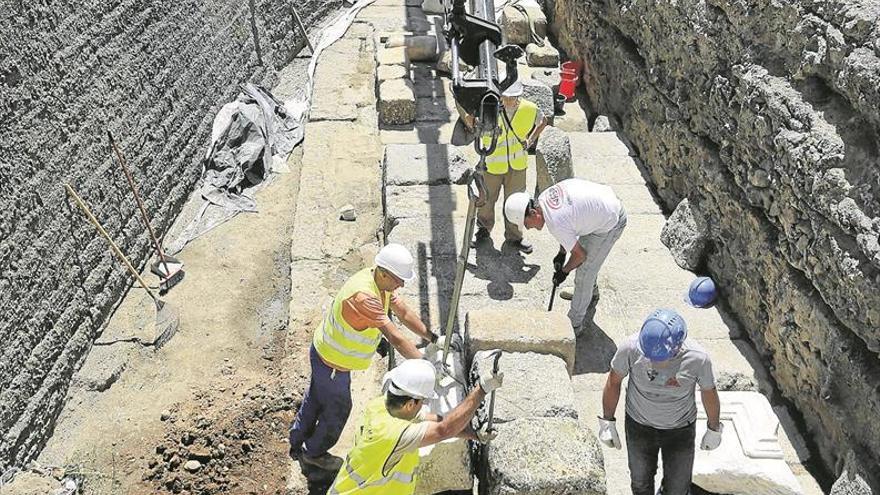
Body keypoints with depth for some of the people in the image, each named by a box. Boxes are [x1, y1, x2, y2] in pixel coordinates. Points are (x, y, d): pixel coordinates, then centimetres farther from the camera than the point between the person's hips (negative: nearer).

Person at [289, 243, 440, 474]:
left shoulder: (380, 282, -10)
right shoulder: (363, 297, -40)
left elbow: (404, 312, -1)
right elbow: (394, 337, -42)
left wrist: (433, 339, -4)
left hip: (324, 352, 9)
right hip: (332, 364, -9)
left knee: (315, 400, 28)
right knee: (337, 409, 15)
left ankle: (297, 445, 51)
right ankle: (314, 453, 41)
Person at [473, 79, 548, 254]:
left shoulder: (529, 109, -13)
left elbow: (543, 121, 8)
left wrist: (531, 140, 1)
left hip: (517, 165, 1)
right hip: (492, 164, -1)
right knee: (486, 199, 17)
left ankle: (513, 236, 36)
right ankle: (484, 228, 45)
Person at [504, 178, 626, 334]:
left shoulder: (555, 224, -30)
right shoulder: (545, 197, -5)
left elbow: (579, 255, -18)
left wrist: (564, 272, 0)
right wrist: (562, 253, 16)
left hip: (610, 224, -9)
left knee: (584, 272, -2)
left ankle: (575, 324, 11)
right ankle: (590, 290, 57)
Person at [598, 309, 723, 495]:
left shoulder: (698, 359, -31)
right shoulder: (631, 347, -31)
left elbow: (709, 392, -9)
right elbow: (614, 381, -12)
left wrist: (714, 429, 6)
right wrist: (607, 421, -2)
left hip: (680, 430, 0)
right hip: (638, 424, 1)